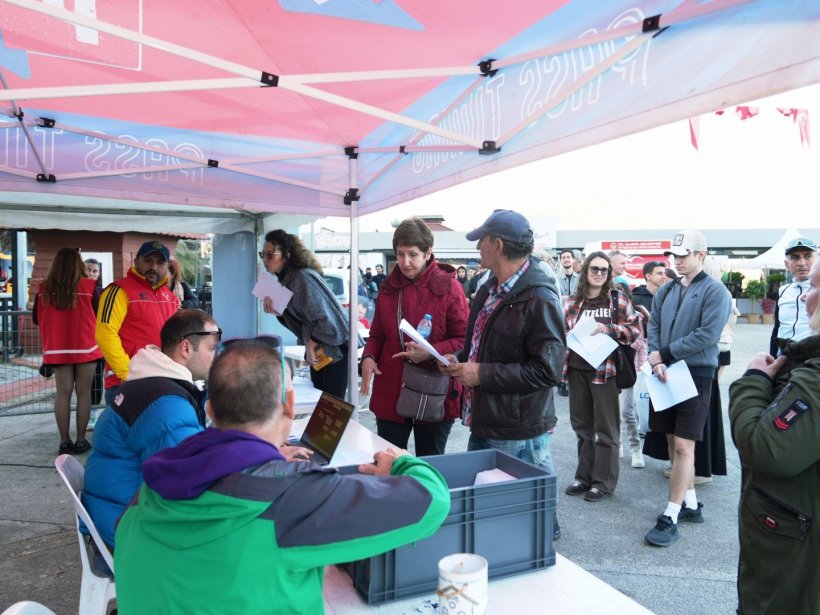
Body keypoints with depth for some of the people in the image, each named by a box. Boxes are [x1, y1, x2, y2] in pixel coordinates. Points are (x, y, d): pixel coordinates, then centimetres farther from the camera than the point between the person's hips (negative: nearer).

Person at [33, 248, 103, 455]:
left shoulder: (44, 289, -2)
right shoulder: (88, 286, -10)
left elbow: (36, 319, 9)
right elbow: (99, 315, 0)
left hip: (57, 349, 2)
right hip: (85, 347, -2)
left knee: (63, 393, 7)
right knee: (83, 392, 4)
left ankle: (64, 441, 9)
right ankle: (80, 440, 7)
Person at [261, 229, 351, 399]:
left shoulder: (303, 278, -22)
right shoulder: (286, 279, 6)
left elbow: (325, 319, -26)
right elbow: (297, 319, 10)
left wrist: (311, 345, -14)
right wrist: (277, 312, -7)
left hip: (335, 347, -9)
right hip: (317, 349, 9)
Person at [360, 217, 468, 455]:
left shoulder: (449, 287, -7)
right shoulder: (388, 287, 7)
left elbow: (464, 339, -6)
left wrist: (430, 353, -21)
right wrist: (368, 357, -6)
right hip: (390, 394, 4)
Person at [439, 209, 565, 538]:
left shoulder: (539, 299, -19)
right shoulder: (489, 291, 10)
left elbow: (547, 369, -25)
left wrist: (481, 374, -22)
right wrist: (460, 360, 2)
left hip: (518, 437, -9)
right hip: (483, 425, 9)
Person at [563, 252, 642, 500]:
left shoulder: (618, 298, -1)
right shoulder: (573, 302, 7)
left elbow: (636, 329, -5)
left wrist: (608, 329, -18)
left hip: (605, 369, -4)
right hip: (577, 369, 4)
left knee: (606, 428, 4)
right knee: (581, 425, 13)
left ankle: (604, 482, 15)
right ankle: (584, 477, 27)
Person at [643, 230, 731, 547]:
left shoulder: (715, 291, -7)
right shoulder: (666, 290, 11)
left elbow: (707, 335, -15)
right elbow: (653, 326, 8)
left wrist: (664, 353, -12)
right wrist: (657, 360, -9)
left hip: (695, 373, -6)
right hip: (665, 373, 6)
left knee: (683, 446, -7)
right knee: (673, 441, 12)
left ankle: (670, 518, 0)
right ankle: (690, 504, 27)